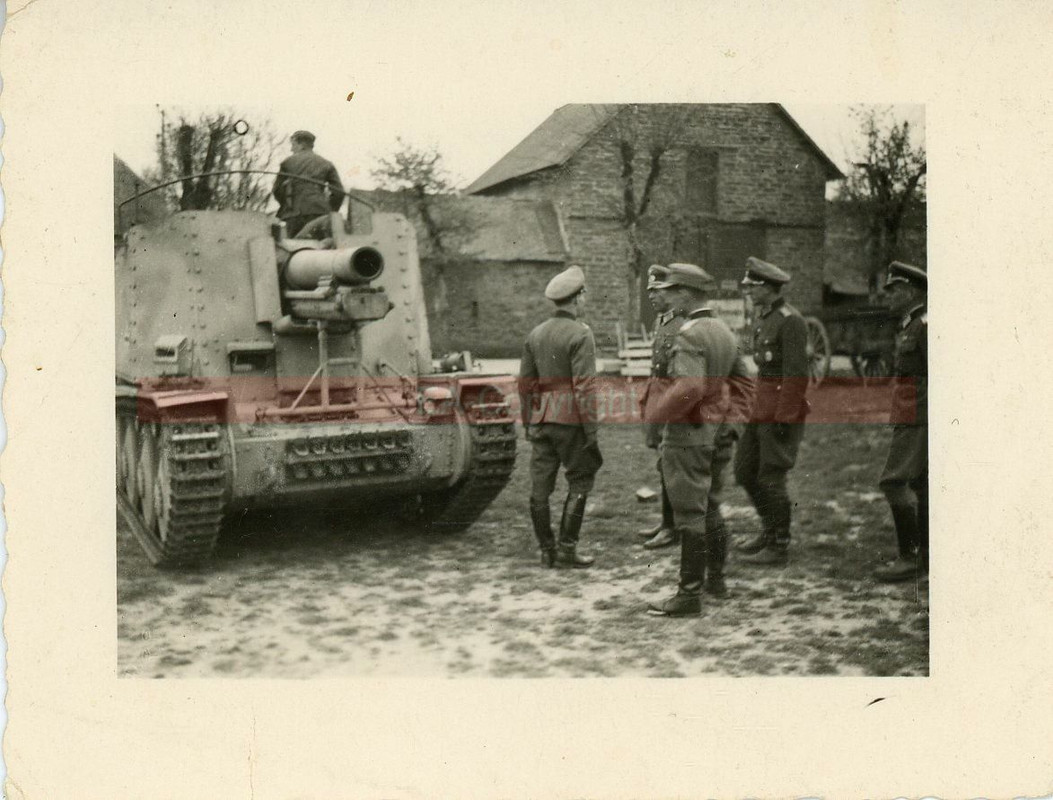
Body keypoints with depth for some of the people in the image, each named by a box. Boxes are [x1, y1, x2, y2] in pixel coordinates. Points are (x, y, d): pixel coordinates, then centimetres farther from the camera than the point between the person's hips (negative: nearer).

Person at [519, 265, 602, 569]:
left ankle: (547, 550, 14)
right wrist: (591, 430, -12)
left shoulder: (535, 334, 11)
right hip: (570, 419, -6)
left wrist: (527, 423, 20)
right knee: (580, 481, 5)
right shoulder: (581, 334, -10)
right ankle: (566, 548, 2)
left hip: (540, 420, 6)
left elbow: (524, 382, 13)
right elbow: (584, 385, -16)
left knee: (540, 486, 6)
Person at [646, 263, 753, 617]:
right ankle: (715, 577, 32)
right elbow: (741, 381, 16)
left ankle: (689, 594, 3)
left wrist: (655, 412, -19)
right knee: (711, 506, 19)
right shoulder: (724, 330, 10)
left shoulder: (690, 335, -19)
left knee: (690, 514, -4)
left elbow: (689, 387, -31)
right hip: (714, 432, 10)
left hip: (685, 435, -9)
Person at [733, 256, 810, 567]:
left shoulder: (790, 321, -16)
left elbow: (797, 375, -19)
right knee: (745, 472, 14)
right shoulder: (762, 315, 13)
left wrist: (783, 419, -20)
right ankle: (770, 530, 29)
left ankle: (779, 547, 10)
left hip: (782, 410, -9)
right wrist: (755, 408, 18)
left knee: (771, 478, -3)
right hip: (761, 408, 9)